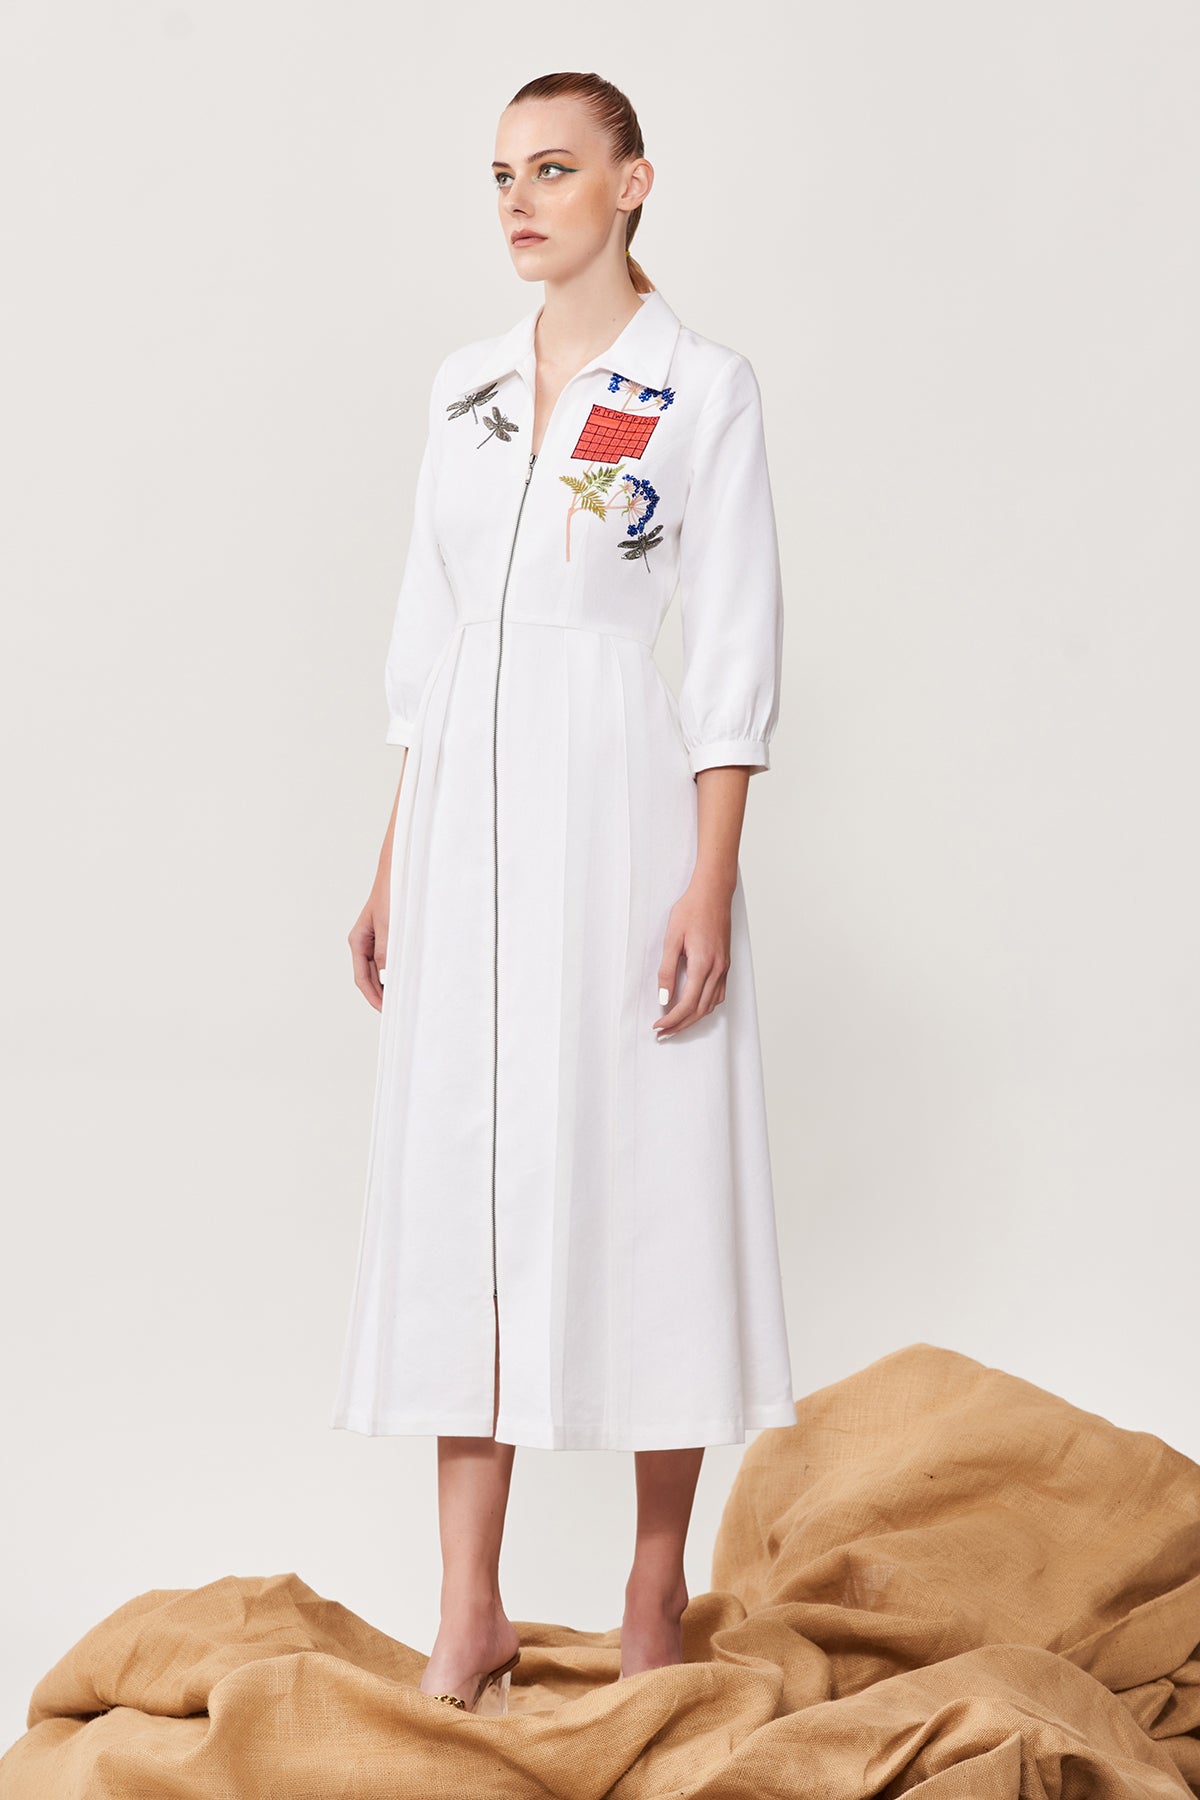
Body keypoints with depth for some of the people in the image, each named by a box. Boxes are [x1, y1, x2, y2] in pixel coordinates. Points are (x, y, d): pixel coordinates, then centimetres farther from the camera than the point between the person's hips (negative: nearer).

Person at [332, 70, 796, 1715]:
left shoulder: (702, 386, -3)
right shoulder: (467, 384, 13)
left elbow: (735, 650, -7)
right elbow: (429, 635, 15)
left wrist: (711, 882, -13)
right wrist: (395, 862, 12)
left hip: (626, 808, -5)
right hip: (472, 817, 5)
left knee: (640, 1180, 1)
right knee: (465, 1185, 2)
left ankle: (659, 1584, 15)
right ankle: (470, 1615, 7)